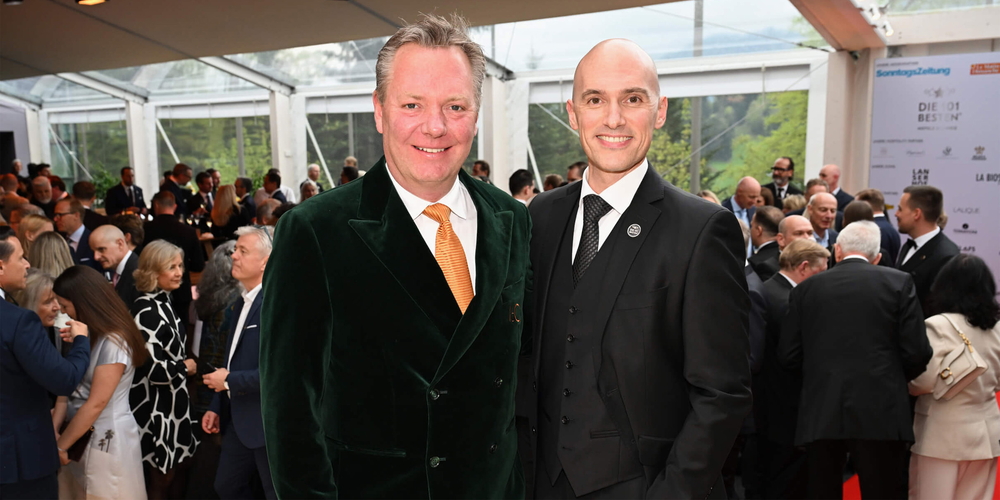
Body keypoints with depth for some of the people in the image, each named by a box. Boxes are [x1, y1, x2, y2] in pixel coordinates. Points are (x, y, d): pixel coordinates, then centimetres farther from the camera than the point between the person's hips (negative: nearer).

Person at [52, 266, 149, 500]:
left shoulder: (113, 342, -20)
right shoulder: (87, 334, 6)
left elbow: (96, 404, -19)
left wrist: (60, 445, -11)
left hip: (105, 438, -7)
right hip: (82, 435, 8)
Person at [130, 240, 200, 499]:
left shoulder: (164, 302, 6)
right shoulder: (146, 311, -22)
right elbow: (154, 370, -26)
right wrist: (185, 367, -11)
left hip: (173, 401, 8)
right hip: (156, 406, -8)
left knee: (179, 470, 18)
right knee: (162, 478, 7)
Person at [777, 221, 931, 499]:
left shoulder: (806, 288, 6)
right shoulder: (899, 282, 2)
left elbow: (787, 356, 5)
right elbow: (917, 352, -3)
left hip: (820, 414, 2)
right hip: (881, 412, -1)